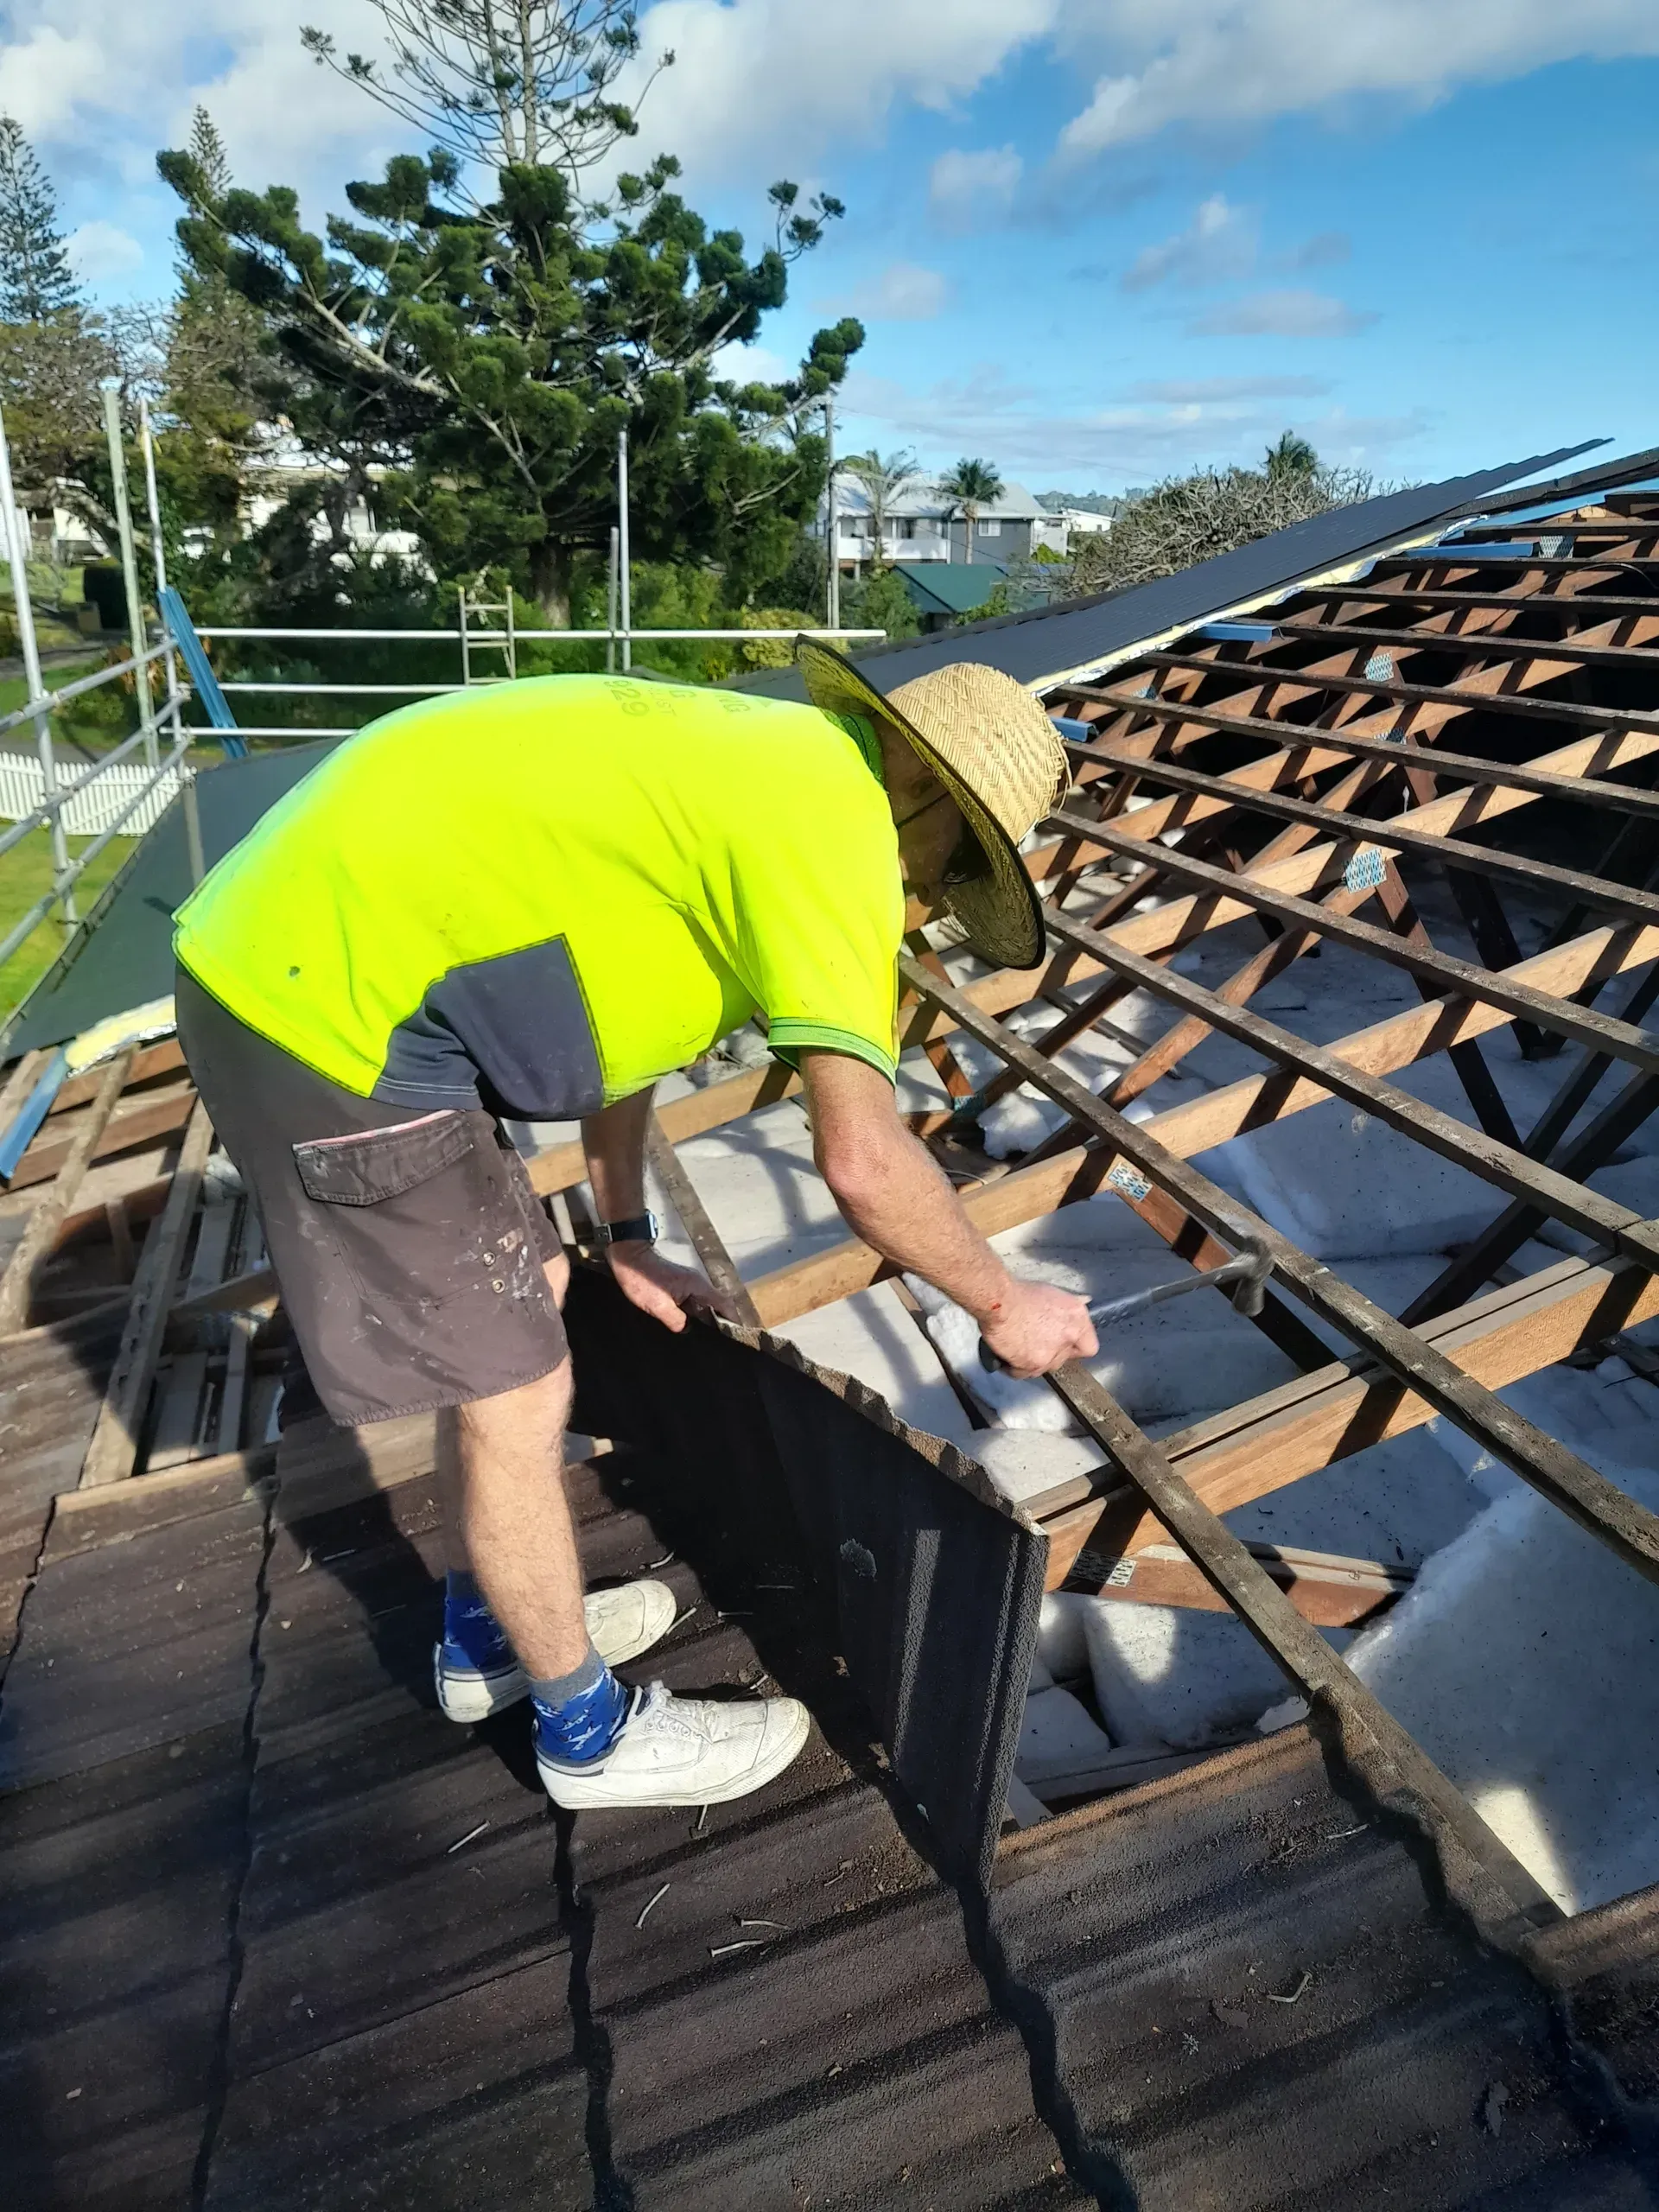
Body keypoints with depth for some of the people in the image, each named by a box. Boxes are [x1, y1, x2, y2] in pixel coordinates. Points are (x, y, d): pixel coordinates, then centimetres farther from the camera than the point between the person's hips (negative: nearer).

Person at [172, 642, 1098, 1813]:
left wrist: (629, 1238, 24)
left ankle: (493, 1634, 40)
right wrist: (1005, 1304, -2)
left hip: (292, 956, 10)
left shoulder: (752, 763, 15)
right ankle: (591, 1731, 26)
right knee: (515, 1393, 1)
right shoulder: (832, 815, -16)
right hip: (329, 1000, -10)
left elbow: (616, 991, 20)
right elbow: (863, 1160, -21)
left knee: (520, 1302, 20)